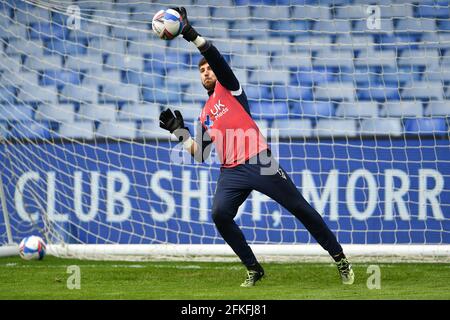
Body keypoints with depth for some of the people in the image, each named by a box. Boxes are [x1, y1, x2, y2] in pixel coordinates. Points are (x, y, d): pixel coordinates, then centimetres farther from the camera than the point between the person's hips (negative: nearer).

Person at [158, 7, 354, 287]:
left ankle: (340, 259, 3)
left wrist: (192, 35, -15)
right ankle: (254, 270, -9)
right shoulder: (205, 115, 25)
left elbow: (218, 59, -6)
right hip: (232, 172, 5)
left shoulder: (229, 88, 12)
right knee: (220, 214, -20)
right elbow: (199, 154, 19)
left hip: (260, 163, -5)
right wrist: (179, 131, 12)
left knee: (300, 208, -5)